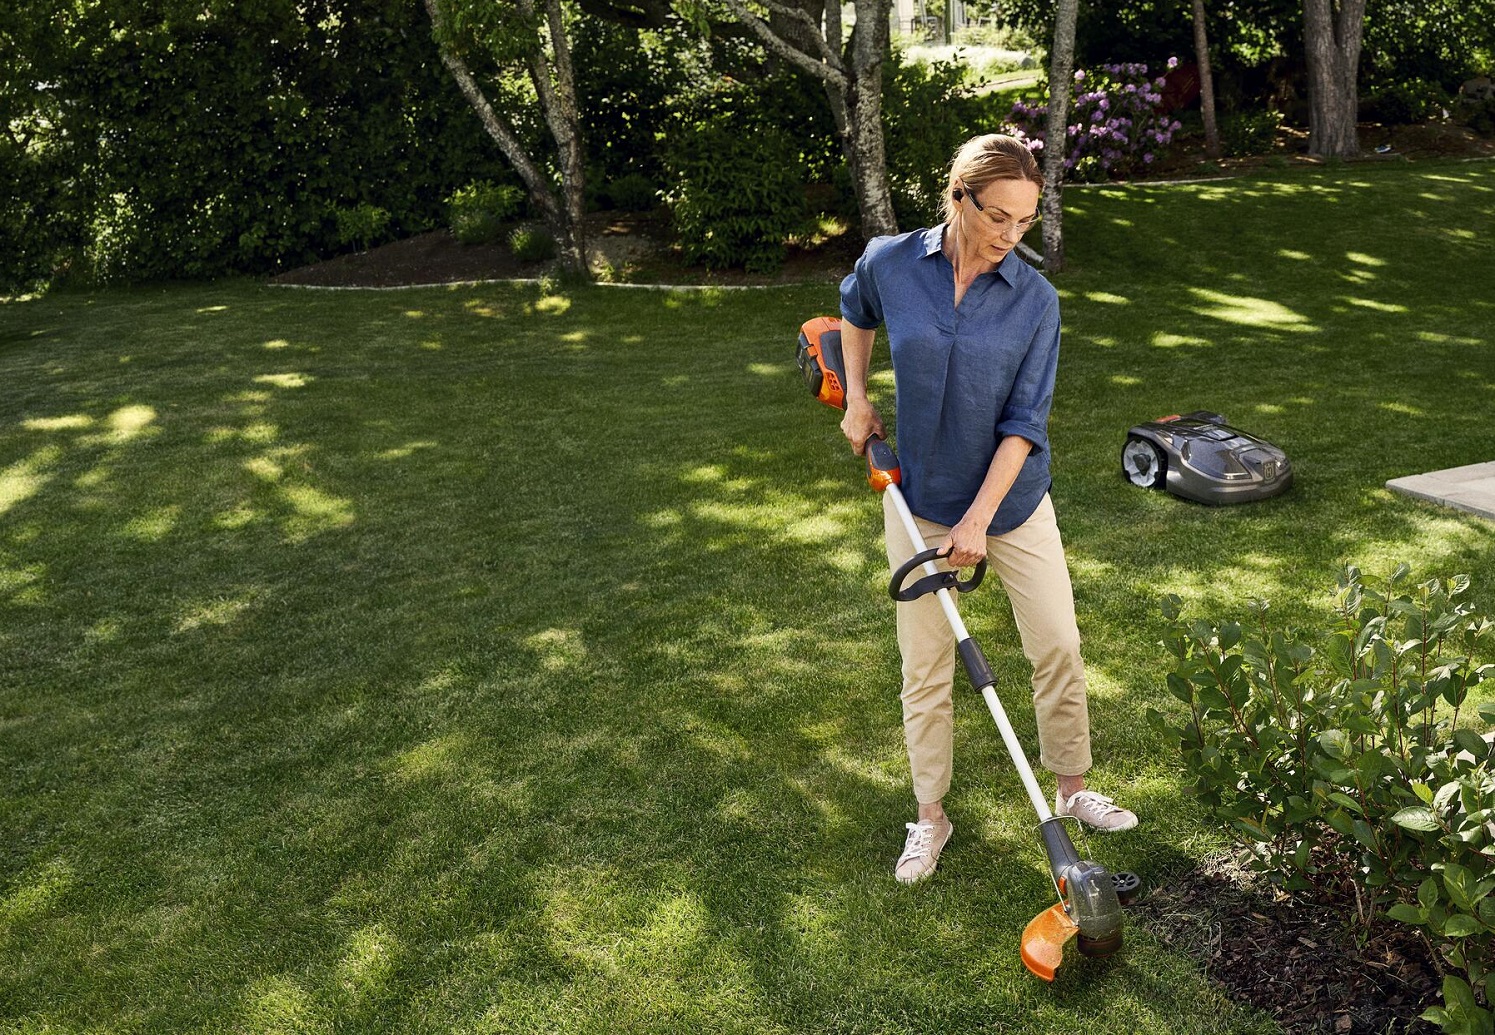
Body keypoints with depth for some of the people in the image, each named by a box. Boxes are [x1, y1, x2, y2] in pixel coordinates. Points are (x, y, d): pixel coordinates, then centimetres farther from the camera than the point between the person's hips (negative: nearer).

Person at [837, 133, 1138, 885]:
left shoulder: (1035, 299, -11)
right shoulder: (890, 264, -9)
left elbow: (1023, 422, -13)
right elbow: (855, 314, 15)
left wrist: (979, 518, -18)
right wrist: (856, 399, 10)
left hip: (1012, 500, 0)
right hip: (919, 501, 0)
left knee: (1058, 647, 5)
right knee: (925, 667, 7)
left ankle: (1073, 790, 28)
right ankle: (930, 819, 23)